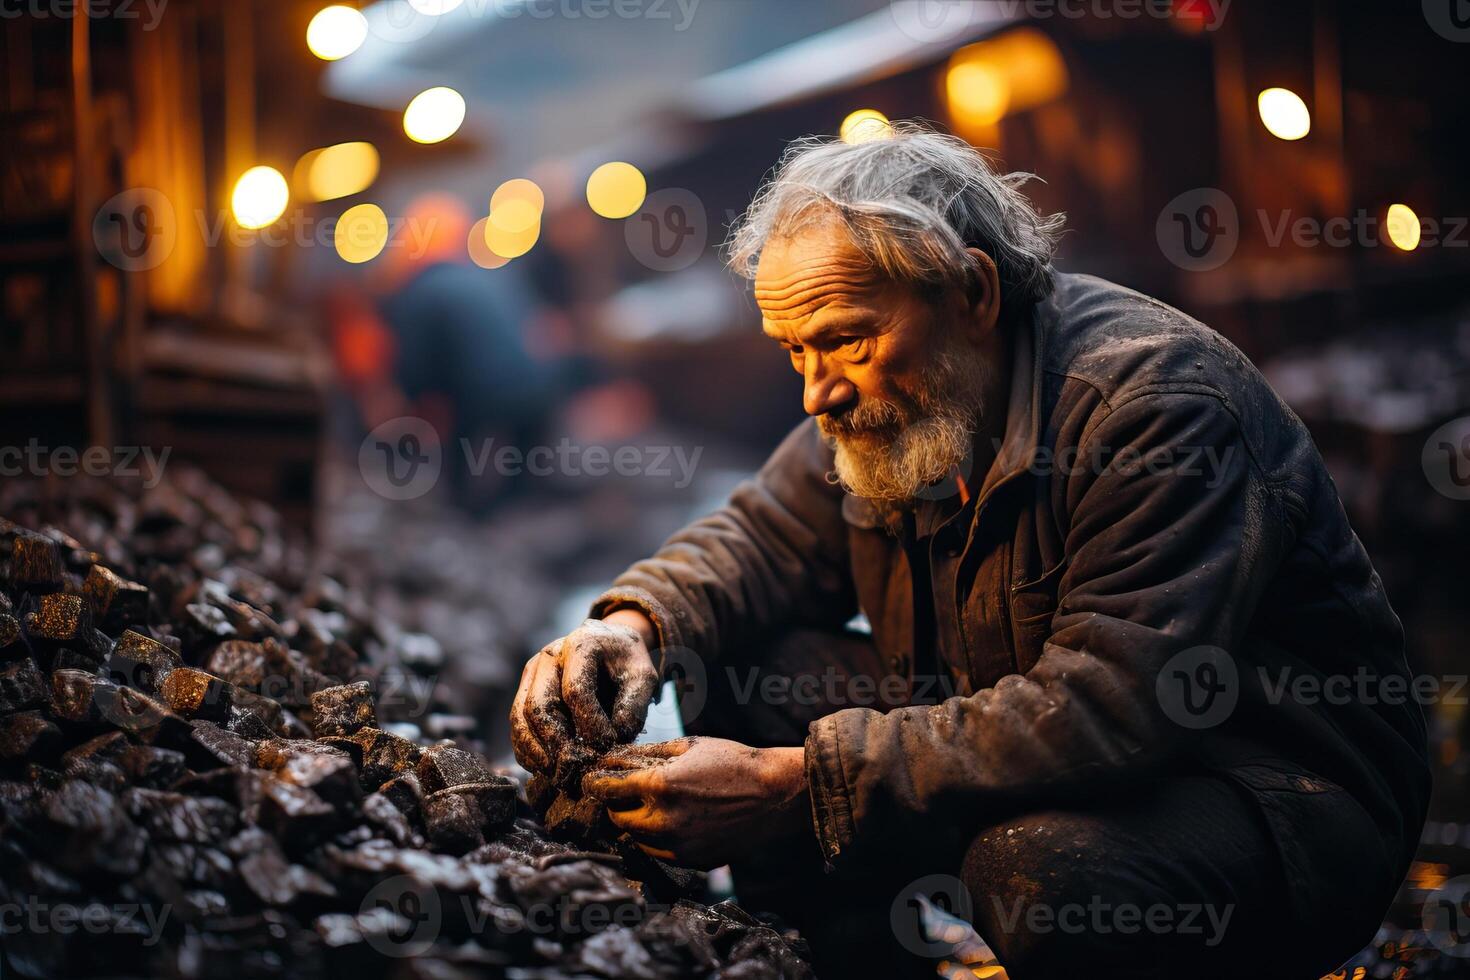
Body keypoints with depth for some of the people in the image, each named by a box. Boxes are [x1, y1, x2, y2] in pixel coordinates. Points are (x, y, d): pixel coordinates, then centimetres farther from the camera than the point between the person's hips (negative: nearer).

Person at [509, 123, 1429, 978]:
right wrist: (636, 624, -16)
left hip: (1275, 792, -6)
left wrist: (801, 782, -36)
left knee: (1038, 860, -38)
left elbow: (1109, 709, -34)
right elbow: (764, 537, 8)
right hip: (1010, 752, 7)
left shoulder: (1160, 401, -26)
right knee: (750, 677, -8)